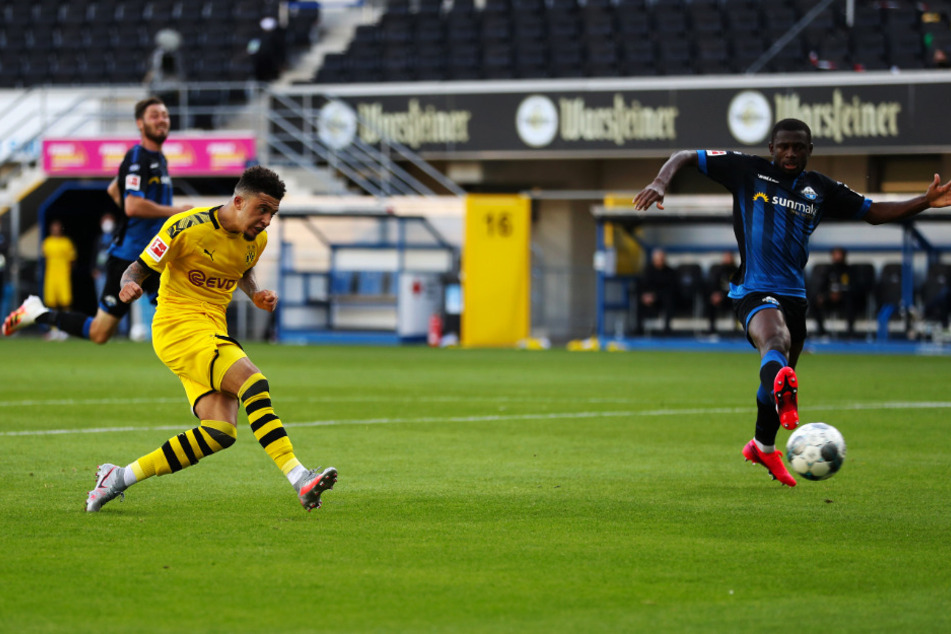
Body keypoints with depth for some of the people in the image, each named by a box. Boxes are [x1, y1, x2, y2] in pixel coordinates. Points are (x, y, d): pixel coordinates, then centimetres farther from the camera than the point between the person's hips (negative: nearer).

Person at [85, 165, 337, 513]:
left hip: (213, 332, 8)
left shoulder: (257, 240, 8)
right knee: (253, 382, -28)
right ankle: (299, 478, -32)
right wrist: (130, 285, -29)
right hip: (177, 327, -8)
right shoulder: (187, 228, -13)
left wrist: (255, 294, 8)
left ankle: (120, 477, 0)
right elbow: (140, 267, -6)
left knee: (219, 434, -11)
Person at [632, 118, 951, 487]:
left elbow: (873, 213, 16)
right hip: (754, 290, -6)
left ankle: (763, 446, 45)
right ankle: (784, 401, -69)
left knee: (782, 372, 19)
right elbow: (685, 157, 3)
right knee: (776, 341, -37)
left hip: (794, 292, 6)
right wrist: (661, 183, -18)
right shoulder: (748, 171, -1)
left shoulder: (821, 189, 11)